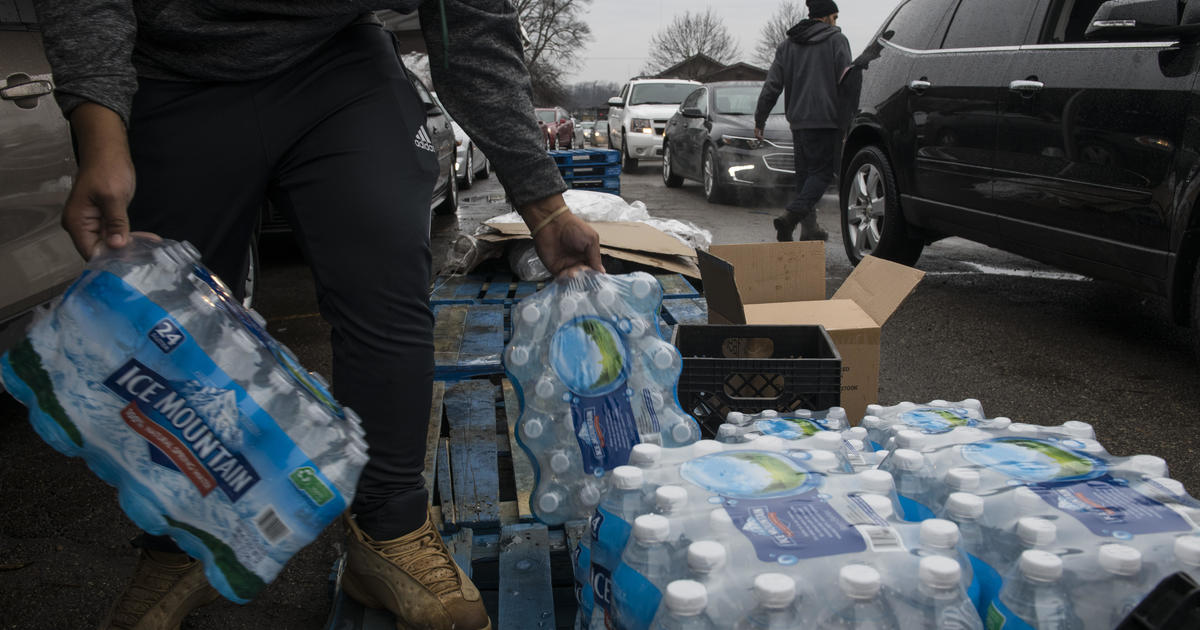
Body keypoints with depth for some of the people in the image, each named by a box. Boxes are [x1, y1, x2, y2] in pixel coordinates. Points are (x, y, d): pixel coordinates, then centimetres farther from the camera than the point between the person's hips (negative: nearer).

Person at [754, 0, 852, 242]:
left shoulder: (787, 45, 14)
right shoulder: (836, 40, 2)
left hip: (798, 121, 5)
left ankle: (809, 228, 11)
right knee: (822, 171, -5)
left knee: (804, 174, 11)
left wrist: (759, 120, 14)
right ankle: (791, 216, -25)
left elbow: (772, 86, 10)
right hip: (826, 120, -5)